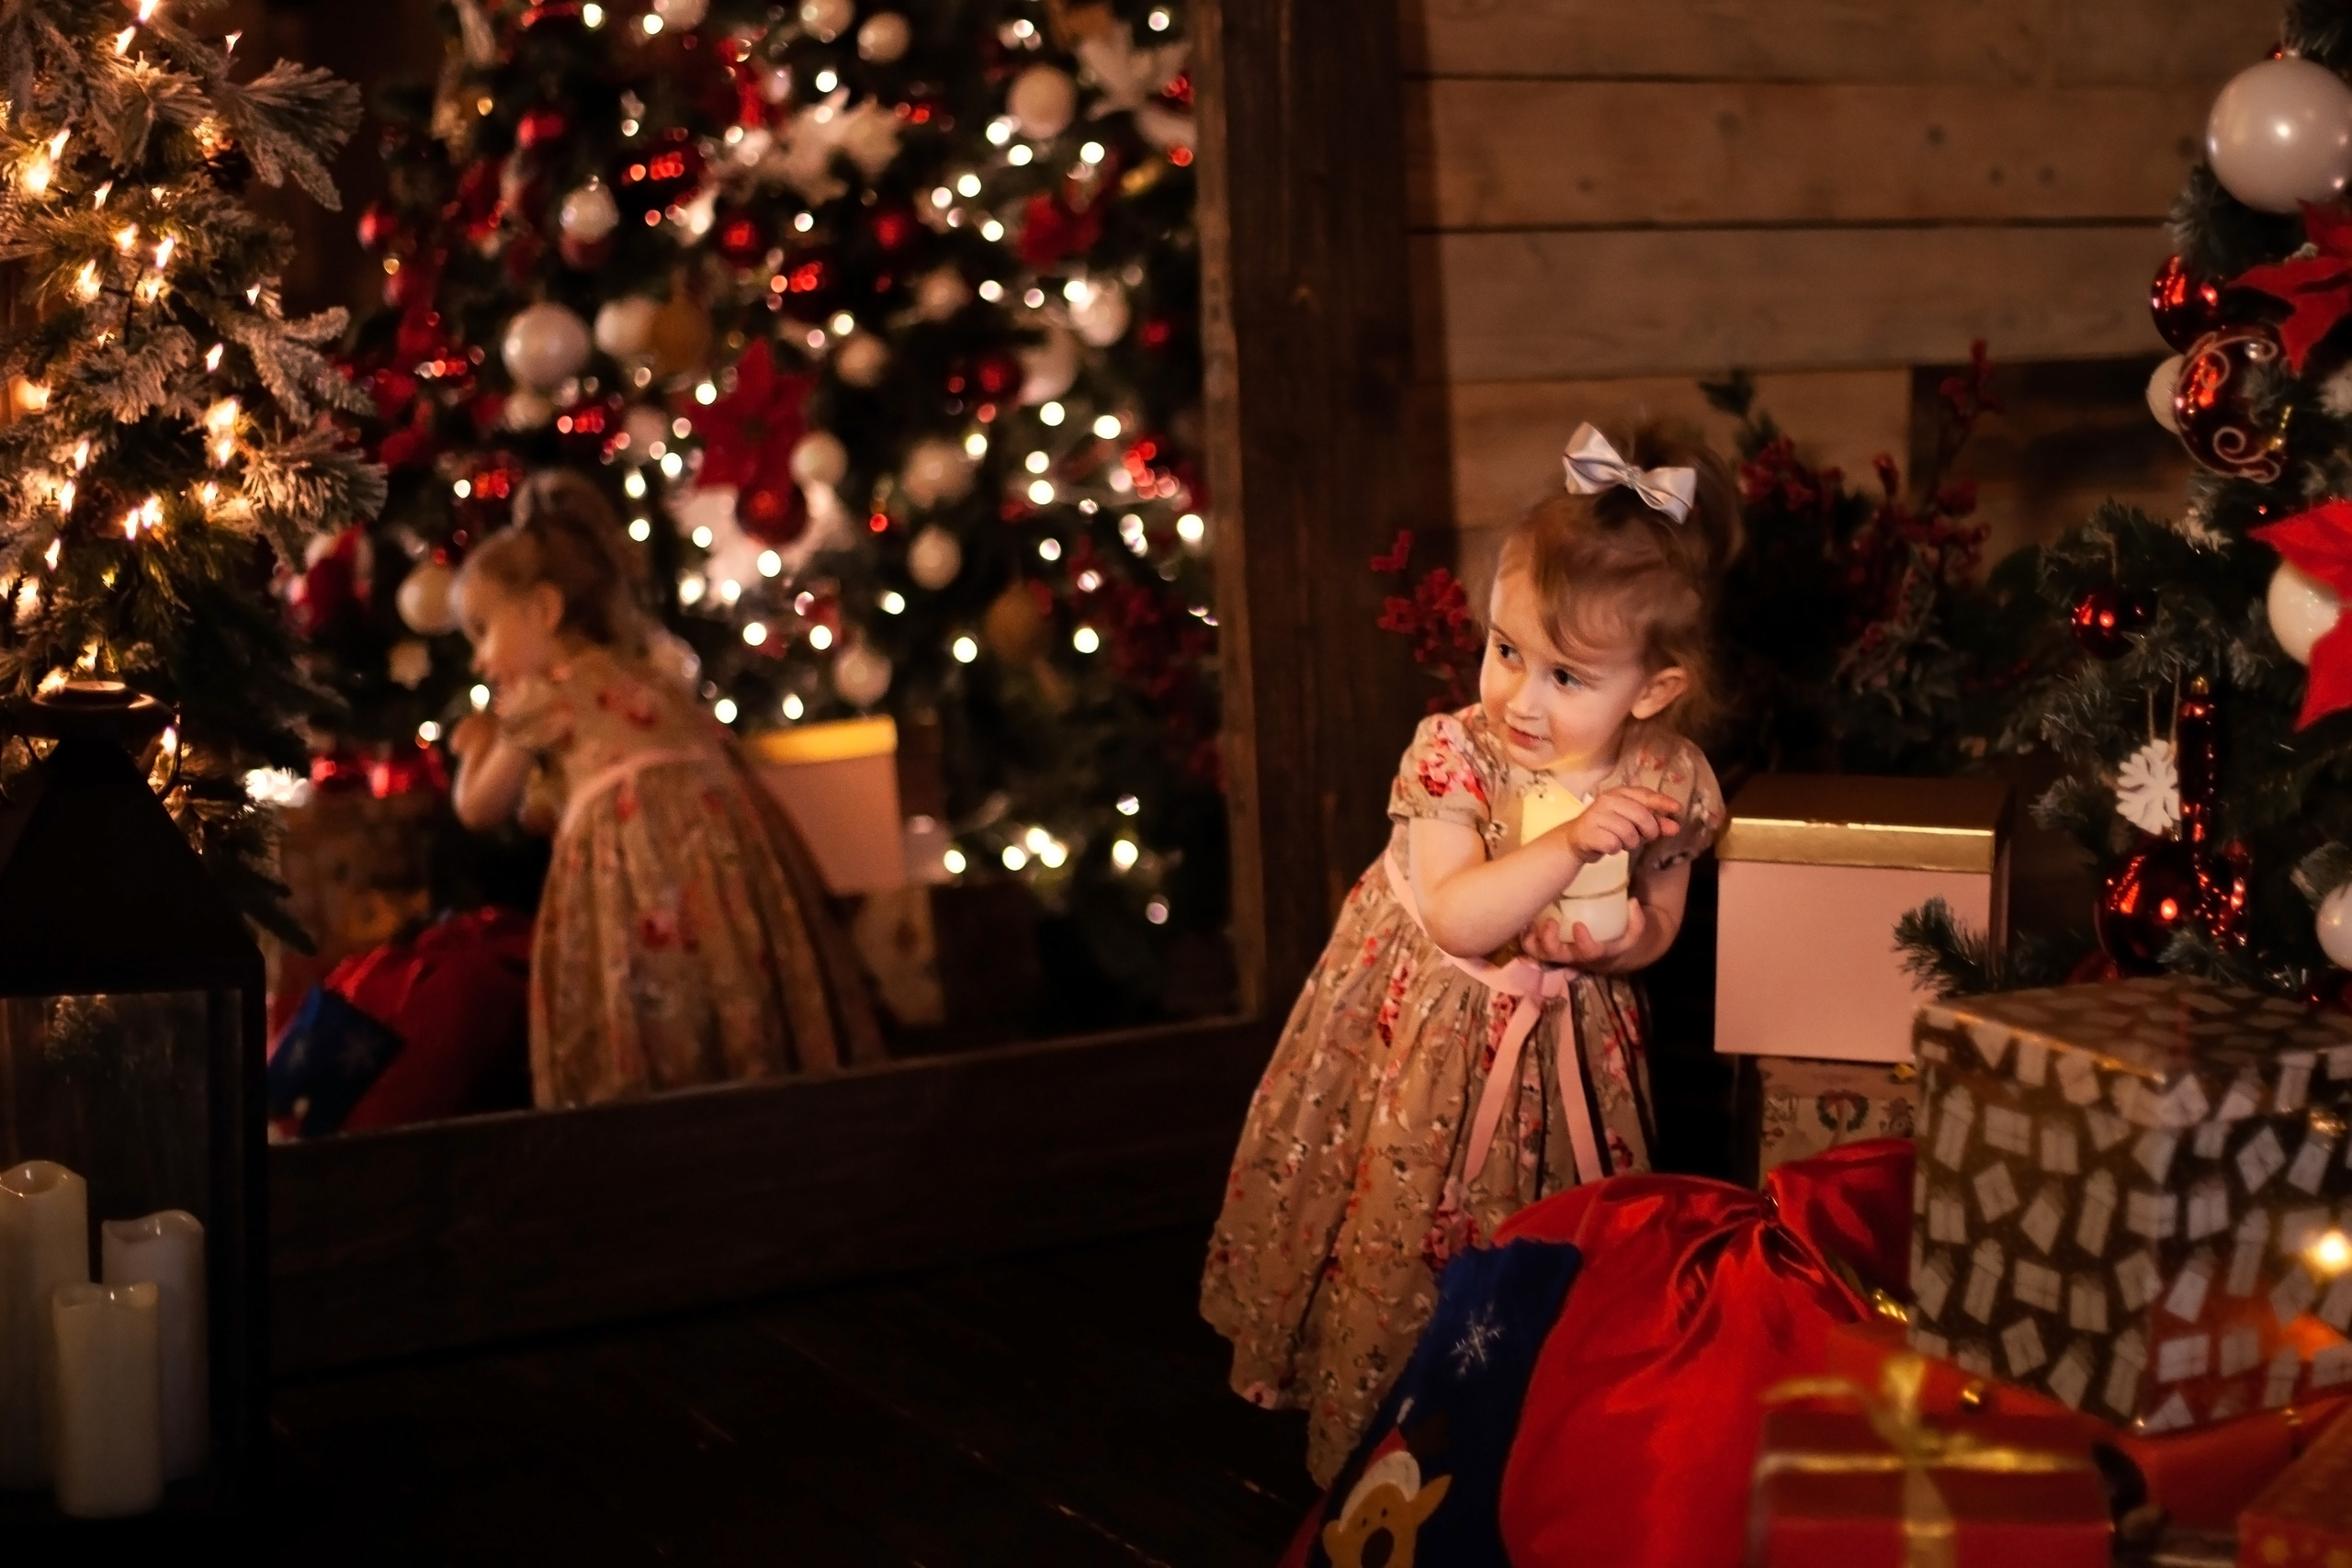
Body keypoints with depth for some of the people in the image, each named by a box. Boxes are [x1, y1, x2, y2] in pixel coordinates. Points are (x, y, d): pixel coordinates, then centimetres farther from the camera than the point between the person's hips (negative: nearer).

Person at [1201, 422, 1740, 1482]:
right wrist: (1569, 845, -45)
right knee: (1401, 1233, 11)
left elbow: (1656, 926, 1)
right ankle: (1381, 1428, 35)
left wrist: (1621, 939, -23)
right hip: (1431, 1035, -2)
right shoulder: (1454, 755, -26)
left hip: (1568, 1044, 2)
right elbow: (1455, 920, -35)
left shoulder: (1671, 784, -16)